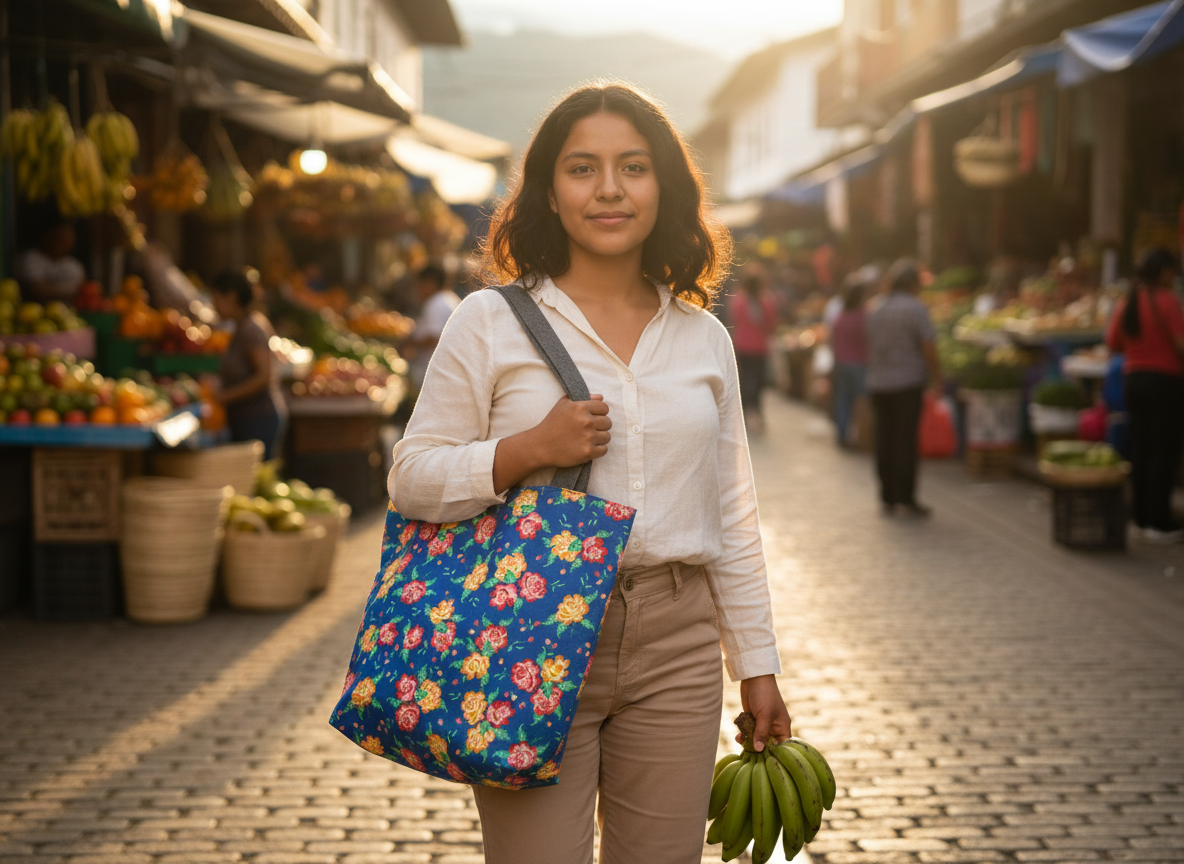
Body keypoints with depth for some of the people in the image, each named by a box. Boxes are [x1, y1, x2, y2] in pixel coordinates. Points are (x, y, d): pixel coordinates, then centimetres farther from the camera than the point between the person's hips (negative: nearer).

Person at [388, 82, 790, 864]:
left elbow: (731, 517, 15)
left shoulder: (704, 337, 12)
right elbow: (410, 480, 0)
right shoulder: (492, 322, 1)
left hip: (677, 651, 3)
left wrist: (757, 663, 15)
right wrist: (532, 450, -15)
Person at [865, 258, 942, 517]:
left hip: (878, 383, 6)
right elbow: (928, 348, -11)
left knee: (884, 440, 8)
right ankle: (906, 498, -4)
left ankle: (887, 498, 11)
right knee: (906, 440, -4)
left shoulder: (875, 311, 11)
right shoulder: (915, 308, -9)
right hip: (907, 382, -6)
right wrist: (937, 379, -3)